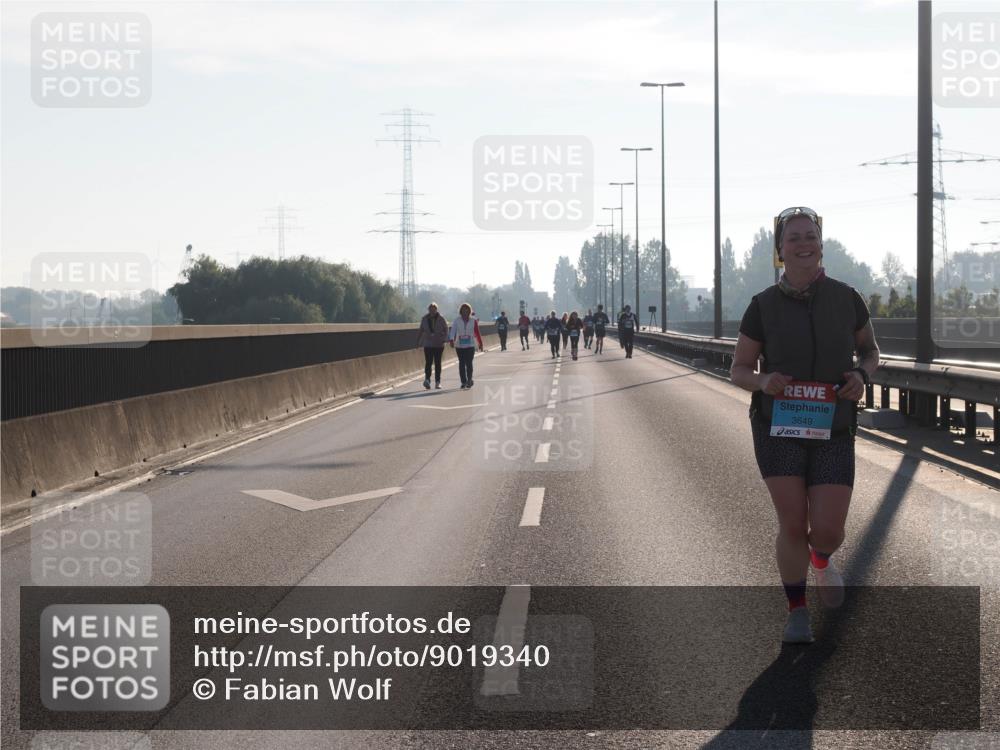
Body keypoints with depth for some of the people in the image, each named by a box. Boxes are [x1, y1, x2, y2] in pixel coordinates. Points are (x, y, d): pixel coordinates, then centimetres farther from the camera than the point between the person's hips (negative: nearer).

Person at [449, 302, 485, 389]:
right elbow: (453, 331, -10)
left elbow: (477, 333, 8)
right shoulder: (456, 321, 0)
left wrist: (480, 343, 12)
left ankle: (469, 380, 8)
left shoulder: (473, 321, 1)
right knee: (461, 364, 3)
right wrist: (451, 340, -26)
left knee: (469, 363, -9)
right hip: (459, 346, 1)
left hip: (470, 345, -1)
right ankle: (463, 382, 11)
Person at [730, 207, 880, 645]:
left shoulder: (846, 299, -2)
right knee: (792, 523, -5)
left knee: (828, 530, -5)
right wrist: (763, 382, -19)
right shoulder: (764, 306, -4)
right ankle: (797, 612, 15)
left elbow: (870, 350, 13)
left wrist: (862, 375, -9)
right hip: (778, 427, -1)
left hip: (833, 430, 1)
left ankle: (821, 560, 33)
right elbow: (738, 370, 3)